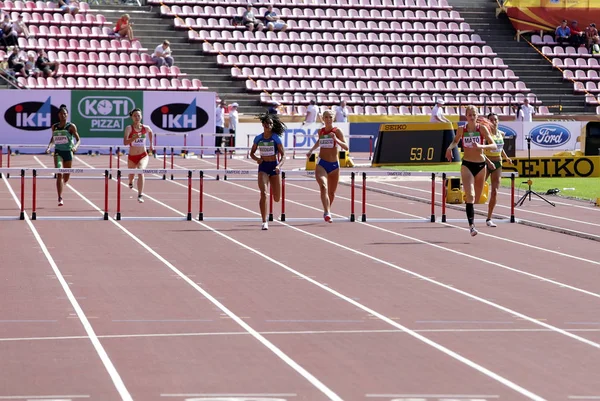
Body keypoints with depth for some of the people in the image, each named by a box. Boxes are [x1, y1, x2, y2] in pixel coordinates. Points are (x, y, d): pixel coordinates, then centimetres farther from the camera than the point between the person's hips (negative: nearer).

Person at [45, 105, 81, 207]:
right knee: (59, 174, -18)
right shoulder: (54, 127, 2)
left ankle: (61, 186, 50)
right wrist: (49, 146, 1)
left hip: (68, 152, 0)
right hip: (58, 152, 0)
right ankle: (60, 199, -19)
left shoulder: (71, 126, -6)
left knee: (66, 177, 12)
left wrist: (75, 146, -23)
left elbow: (78, 139, -3)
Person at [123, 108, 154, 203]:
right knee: (131, 175, 20)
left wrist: (151, 145, 23)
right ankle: (130, 182, 61)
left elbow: (151, 132, 21)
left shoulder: (146, 128, -5)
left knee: (140, 172, -28)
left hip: (143, 156, 0)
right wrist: (135, 137, -38)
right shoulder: (129, 128, -13)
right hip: (132, 157, 1)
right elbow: (125, 142, -24)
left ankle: (140, 195, -28)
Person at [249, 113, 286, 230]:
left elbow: (283, 155, -5)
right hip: (263, 167, 0)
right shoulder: (258, 138, 2)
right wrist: (256, 159, -9)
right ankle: (264, 222, -16)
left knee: (277, 199, 7)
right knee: (263, 194, -18)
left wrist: (279, 166, -23)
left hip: (274, 166, 0)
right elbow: (252, 153, 13)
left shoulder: (276, 138, -5)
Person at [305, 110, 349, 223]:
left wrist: (335, 139, -26)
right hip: (321, 164, 0)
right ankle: (327, 213, -36)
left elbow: (346, 147, -13)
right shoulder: (320, 131, 5)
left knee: (331, 192, 13)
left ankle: (327, 212, 38)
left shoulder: (337, 131, -4)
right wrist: (311, 150, 22)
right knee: (323, 187, -25)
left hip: (334, 165, 0)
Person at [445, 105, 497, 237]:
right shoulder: (461, 129, -2)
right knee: (470, 196, -18)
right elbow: (455, 141, 18)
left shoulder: (482, 128, -6)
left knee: (477, 197, 14)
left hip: (481, 165, 1)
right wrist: (450, 148, -4)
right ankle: (471, 225, -24)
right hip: (467, 165, -1)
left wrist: (481, 146, -28)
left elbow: (494, 146, -11)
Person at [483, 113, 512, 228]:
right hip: (485, 163, -5)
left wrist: (506, 157, 12)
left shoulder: (501, 134, 9)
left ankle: (489, 218, 4)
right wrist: (488, 162, -27)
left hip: (497, 164, 5)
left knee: (494, 192, -2)